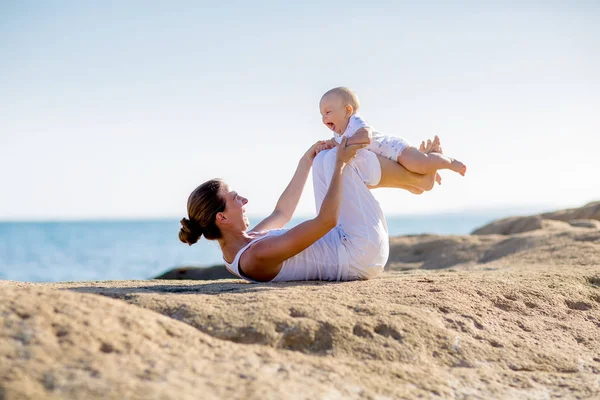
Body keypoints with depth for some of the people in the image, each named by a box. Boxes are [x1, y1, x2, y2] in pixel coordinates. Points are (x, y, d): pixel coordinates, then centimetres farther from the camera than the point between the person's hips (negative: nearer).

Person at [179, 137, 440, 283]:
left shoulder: (240, 248, -1)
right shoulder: (259, 255, -31)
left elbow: (281, 213, 14)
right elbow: (327, 220, -31)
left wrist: (306, 161, 15)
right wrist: (341, 164, -22)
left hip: (340, 245, 9)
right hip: (363, 255, -9)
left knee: (326, 161, 9)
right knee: (335, 159, -9)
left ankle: (416, 181, 17)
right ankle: (421, 178, 12)